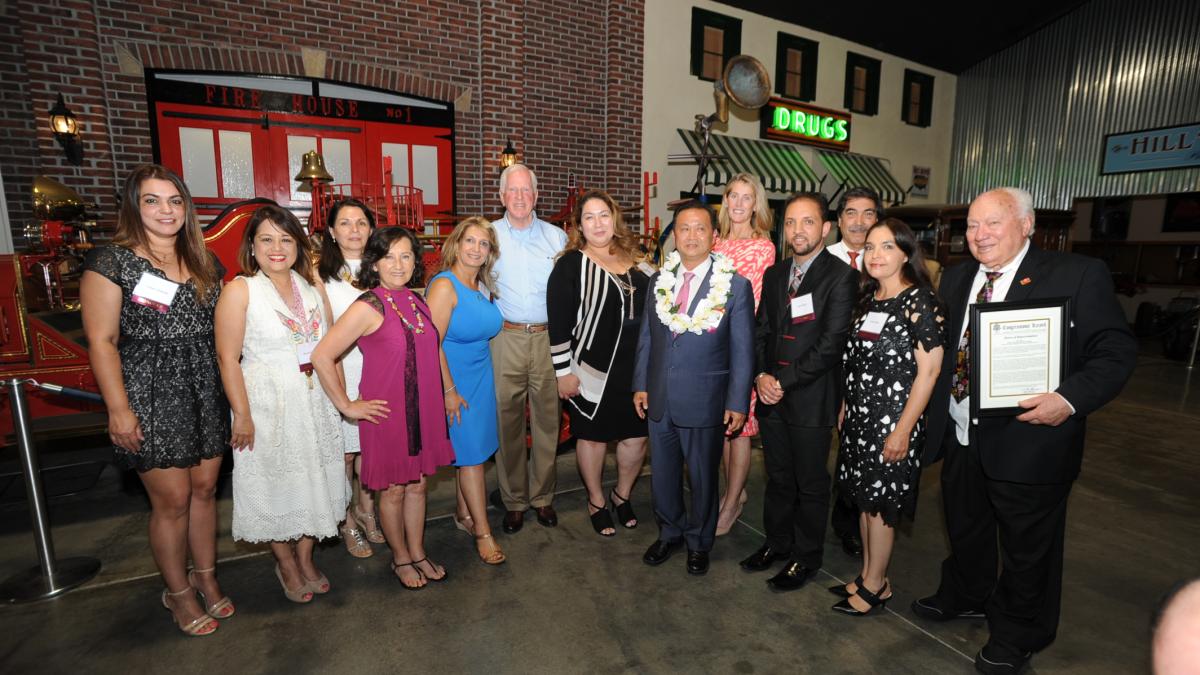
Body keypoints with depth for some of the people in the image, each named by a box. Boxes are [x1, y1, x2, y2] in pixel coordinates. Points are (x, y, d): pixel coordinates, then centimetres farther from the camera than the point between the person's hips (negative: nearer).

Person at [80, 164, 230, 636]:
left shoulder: (203, 261, 9)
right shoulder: (111, 262, -6)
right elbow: (101, 341, -8)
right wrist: (119, 409, -12)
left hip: (206, 393, 5)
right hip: (150, 398, -4)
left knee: (204, 490, 13)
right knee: (172, 500, 4)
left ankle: (206, 576, 31)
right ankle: (177, 592, 25)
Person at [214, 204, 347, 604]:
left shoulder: (312, 286, 4)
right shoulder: (240, 291, -10)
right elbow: (227, 358, -12)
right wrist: (242, 416, -13)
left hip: (316, 401, 4)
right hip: (268, 403, -4)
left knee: (313, 478, 13)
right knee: (275, 484, 11)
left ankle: (306, 557, 34)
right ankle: (285, 564, 32)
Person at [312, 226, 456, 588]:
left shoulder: (417, 301, 4)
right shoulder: (369, 307, -16)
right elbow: (321, 357, -18)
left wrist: (447, 391, 11)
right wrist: (347, 406, -12)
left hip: (423, 410, 6)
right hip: (388, 413, -6)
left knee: (417, 484, 18)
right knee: (393, 489, 12)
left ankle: (418, 552, 36)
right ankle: (400, 558, 33)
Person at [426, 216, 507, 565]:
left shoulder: (484, 286, 6)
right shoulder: (444, 286, -16)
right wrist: (449, 391, -17)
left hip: (481, 376, 7)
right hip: (455, 381, -7)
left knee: (473, 450, 15)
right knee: (472, 453, 0)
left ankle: (464, 514, 34)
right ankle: (483, 532, 14)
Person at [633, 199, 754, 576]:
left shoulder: (736, 286, -9)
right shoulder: (658, 280, 4)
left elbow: (742, 351, -7)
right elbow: (646, 336, 9)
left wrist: (738, 403, -9)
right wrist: (640, 384, 5)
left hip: (705, 402, -3)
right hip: (659, 400, 4)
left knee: (703, 477, 15)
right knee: (662, 474, 18)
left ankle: (699, 542, 39)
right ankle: (670, 533, 43)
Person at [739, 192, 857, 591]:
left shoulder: (841, 277, -9)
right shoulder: (774, 274, 10)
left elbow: (830, 344, -16)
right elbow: (762, 330, 10)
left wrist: (783, 382, -15)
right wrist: (761, 375, -6)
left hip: (811, 399, -5)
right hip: (771, 395, 5)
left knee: (811, 483, 10)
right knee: (778, 477, 18)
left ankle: (806, 557, 29)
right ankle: (777, 542, 37)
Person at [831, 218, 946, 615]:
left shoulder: (921, 301, -13)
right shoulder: (867, 299, 8)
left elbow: (928, 371, -16)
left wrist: (903, 429, -18)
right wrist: (845, 408, 13)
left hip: (893, 420, -7)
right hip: (860, 415, 7)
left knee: (880, 501, 5)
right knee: (864, 497, 15)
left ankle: (876, 585, 24)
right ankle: (869, 577, 31)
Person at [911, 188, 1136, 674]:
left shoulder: (1078, 275, -10)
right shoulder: (956, 278, 7)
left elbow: (1116, 351, -12)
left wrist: (1070, 398, -26)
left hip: (1028, 441, -5)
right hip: (959, 437, 5)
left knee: (1027, 546, 15)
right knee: (964, 529, 24)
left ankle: (1017, 635, 38)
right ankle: (964, 598, 49)